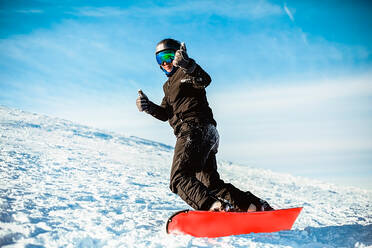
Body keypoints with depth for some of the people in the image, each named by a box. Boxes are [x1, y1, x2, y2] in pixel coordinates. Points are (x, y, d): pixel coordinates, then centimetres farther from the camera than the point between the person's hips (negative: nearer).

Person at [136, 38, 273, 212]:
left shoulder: (184, 73, 3)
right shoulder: (169, 85, 30)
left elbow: (204, 80, -21)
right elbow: (165, 114, 22)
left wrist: (187, 65, -41)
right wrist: (149, 107, 2)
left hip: (195, 130, -10)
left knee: (180, 178, -23)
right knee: (211, 183, 12)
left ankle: (213, 206, -43)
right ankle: (258, 207, 11)